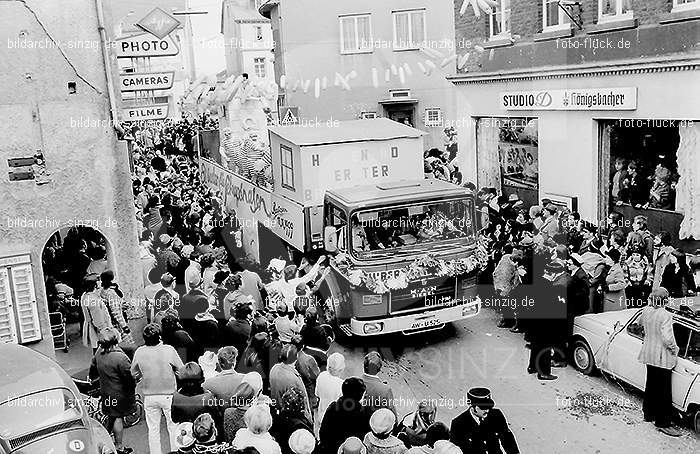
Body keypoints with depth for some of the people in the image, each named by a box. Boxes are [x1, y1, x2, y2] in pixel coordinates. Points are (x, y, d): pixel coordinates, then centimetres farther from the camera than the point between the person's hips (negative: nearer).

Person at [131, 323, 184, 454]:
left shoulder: (139, 352, -10)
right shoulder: (169, 350, -18)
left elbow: (134, 373, 3)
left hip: (149, 396, 2)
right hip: (168, 394, -2)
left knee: (153, 429, 15)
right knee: (173, 427, 13)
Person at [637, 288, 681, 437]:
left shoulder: (646, 311, -3)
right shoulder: (666, 315, -23)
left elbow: (640, 322, 20)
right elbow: (668, 338, -26)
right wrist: (675, 349, -8)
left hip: (648, 354, 7)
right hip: (662, 357, -7)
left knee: (650, 385, 20)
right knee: (663, 391, 2)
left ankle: (648, 414, 32)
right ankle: (663, 423, 8)